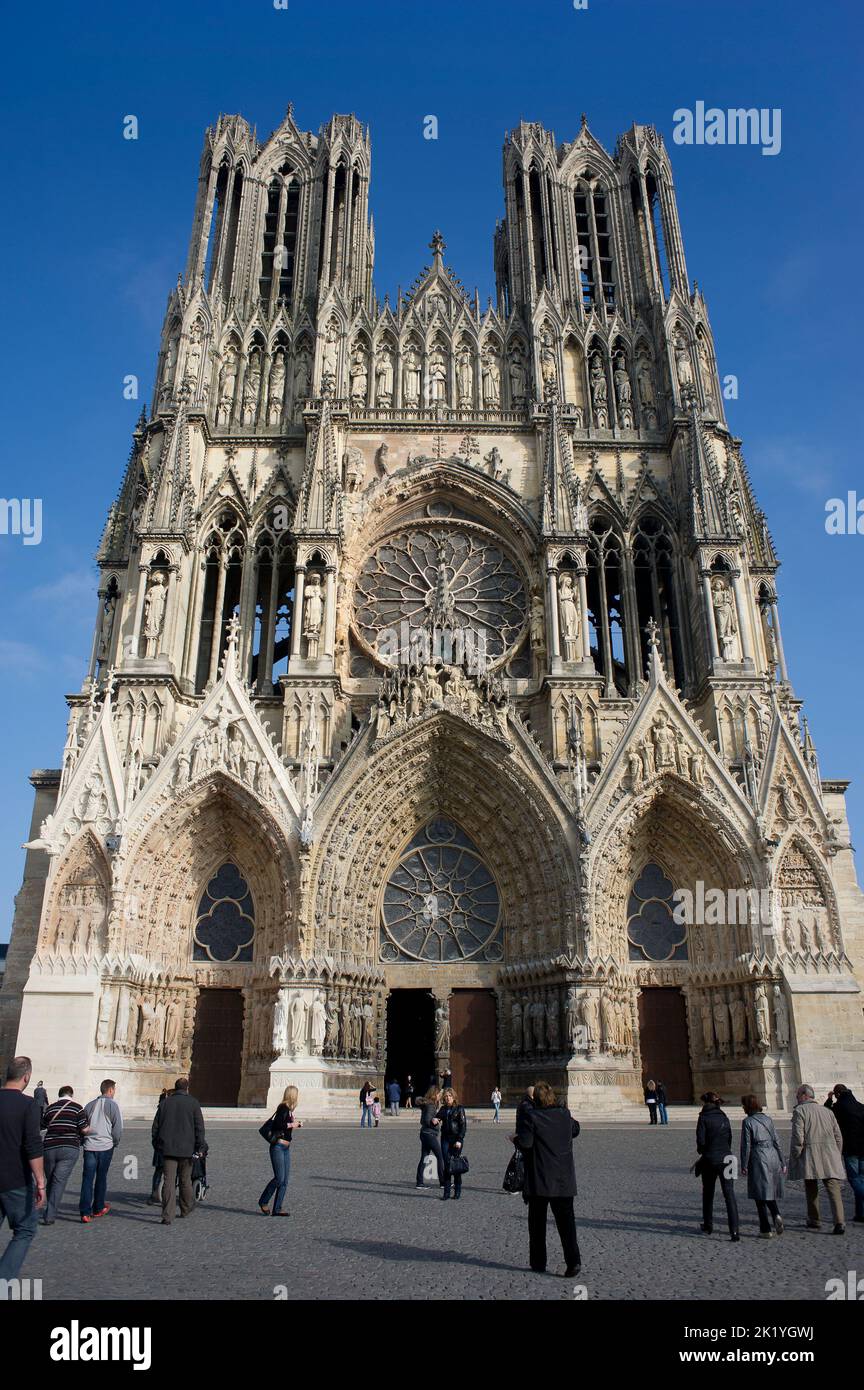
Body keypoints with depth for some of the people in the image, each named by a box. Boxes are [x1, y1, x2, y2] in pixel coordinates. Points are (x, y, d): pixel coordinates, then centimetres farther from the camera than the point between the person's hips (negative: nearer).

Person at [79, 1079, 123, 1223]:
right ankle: (98, 1208, 23)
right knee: (101, 1177, 11)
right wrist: (115, 1142, 8)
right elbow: (118, 1127, -8)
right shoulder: (112, 1104, -5)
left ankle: (85, 1212, -7)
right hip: (106, 1146, -3)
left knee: (87, 1178, 1)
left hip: (89, 1146, 3)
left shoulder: (89, 1105, 10)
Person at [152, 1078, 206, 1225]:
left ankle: (167, 1216, -6)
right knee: (185, 1180, 15)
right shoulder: (193, 1103, -1)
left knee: (168, 1181, 0)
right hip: (186, 1149, -1)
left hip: (167, 1148, 1)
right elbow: (199, 1127, -5)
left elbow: (155, 1127, 9)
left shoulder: (165, 1103, 6)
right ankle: (187, 1209, 29)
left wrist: (157, 1146, 18)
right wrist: (200, 1148, -1)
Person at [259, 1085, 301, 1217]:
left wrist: (296, 1124, 14)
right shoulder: (283, 1108, -13)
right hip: (278, 1147, -9)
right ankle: (263, 1202, 9)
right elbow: (277, 1124, -24)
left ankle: (277, 1209, 10)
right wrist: (291, 1125, -15)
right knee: (279, 1178, -9)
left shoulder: (289, 1109, 14)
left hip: (286, 1148, 9)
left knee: (285, 1180, 6)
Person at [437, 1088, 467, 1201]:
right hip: (445, 1138, 4)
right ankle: (446, 1192, 4)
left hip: (456, 1139, -3)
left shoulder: (459, 1108, -2)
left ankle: (457, 1191, 12)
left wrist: (459, 1140, -13)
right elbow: (437, 1117, 17)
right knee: (447, 1165, 0)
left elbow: (463, 1125, -5)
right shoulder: (443, 1109, 11)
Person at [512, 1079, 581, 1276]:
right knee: (566, 1221, 6)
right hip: (564, 1179, 3)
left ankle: (538, 1263, 17)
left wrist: (515, 1138, 2)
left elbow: (525, 1143, -18)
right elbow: (575, 1130, 22)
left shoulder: (530, 1115, -12)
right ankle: (573, 1261, -7)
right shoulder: (565, 1115, 2)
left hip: (539, 1180, -3)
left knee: (537, 1223, 10)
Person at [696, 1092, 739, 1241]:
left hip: (710, 1159, -3)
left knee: (708, 1194, 16)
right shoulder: (724, 1117, 5)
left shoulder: (704, 1118, -9)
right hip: (726, 1159, 3)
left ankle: (708, 1226, 27)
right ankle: (734, 1230, -12)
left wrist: (701, 1151, 7)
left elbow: (701, 1140, -13)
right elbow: (729, 1138, 9)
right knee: (729, 1195, -1)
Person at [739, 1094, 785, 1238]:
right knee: (769, 1190, 20)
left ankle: (766, 1230, 5)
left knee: (760, 1195, 4)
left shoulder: (747, 1122, -8)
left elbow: (746, 1146, -9)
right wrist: (782, 1162, 16)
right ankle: (776, 1215, -4)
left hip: (758, 1159, -5)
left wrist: (744, 1166, -2)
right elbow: (777, 1141, 9)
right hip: (773, 1158, 6)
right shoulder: (768, 1119, 8)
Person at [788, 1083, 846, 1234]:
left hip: (810, 1157, -4)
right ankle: (839, 1222, -14)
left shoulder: (800, 1111, -2)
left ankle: (814, 1221, 20)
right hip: (830, 1156, 4)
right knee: (833, 1189, -1)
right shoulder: (828, 1111, 16)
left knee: (811, 1190, 11)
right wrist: (837, 1156, 23)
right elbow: (838, 1137, 15)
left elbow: (798, 1137, -10)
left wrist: (794, 1158, -4)